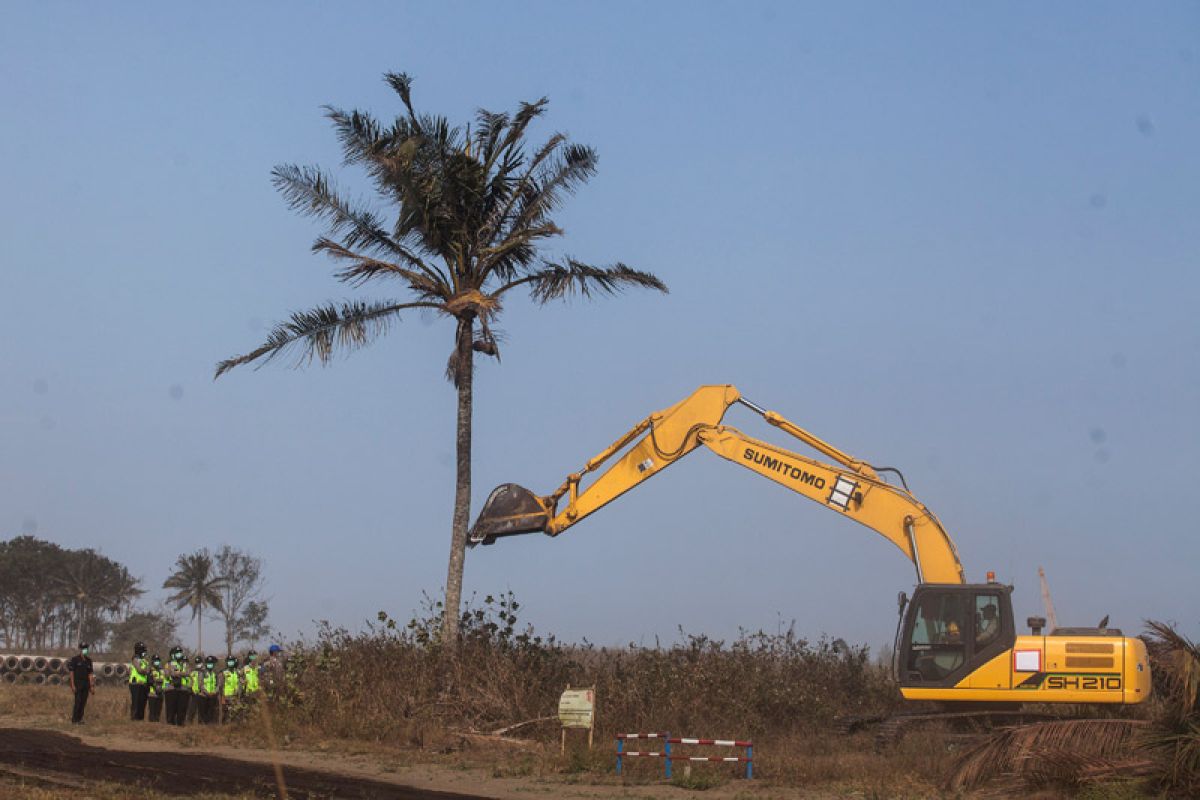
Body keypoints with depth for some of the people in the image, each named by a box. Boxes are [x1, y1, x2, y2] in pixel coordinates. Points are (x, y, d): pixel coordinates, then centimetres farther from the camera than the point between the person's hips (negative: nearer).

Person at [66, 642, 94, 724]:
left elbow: (90, 674, 12)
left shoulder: (88, 660, 11)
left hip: (86, 683, 5)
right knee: (78, 701, -10)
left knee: (83, 702, 4)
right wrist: (73, 685, -13)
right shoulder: (75, 659, -4)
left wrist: (91, 686, 7)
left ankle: (80, 718, 11)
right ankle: (74, 719, -3)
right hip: (77, 684, -5)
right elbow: (71, 672, -6)